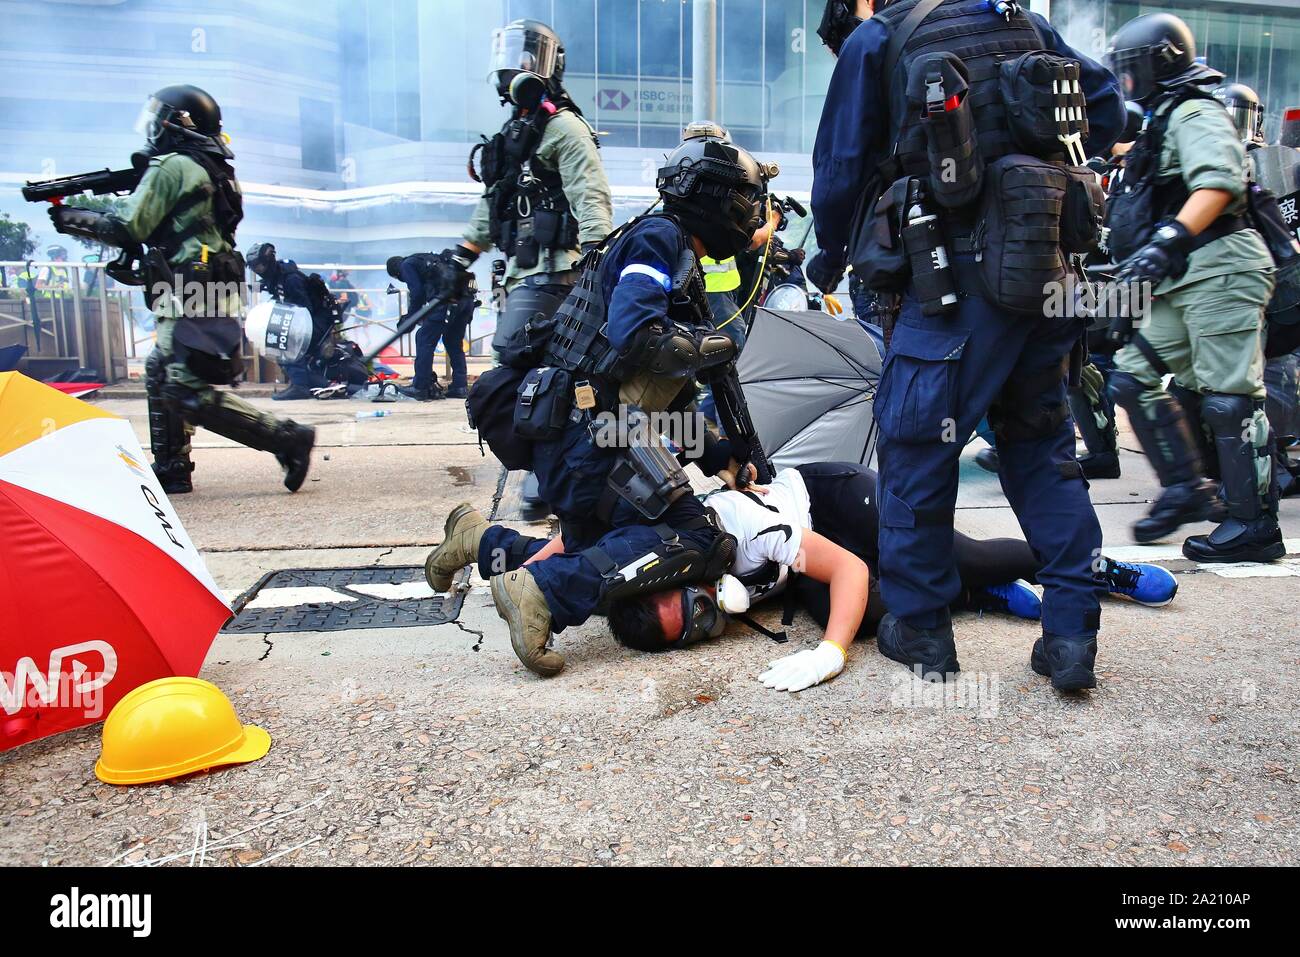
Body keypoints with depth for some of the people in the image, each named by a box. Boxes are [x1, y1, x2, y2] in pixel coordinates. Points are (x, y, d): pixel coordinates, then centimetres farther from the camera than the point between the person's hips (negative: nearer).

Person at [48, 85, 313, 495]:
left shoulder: (171, 166, -9)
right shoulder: (213, 169, 19)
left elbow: (128, 230, -8)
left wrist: (71, 219, 6)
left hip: (191, 294, -10)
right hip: (217, 288, 10)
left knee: (190, 391, -11)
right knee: (161, 375, 17)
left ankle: (286, 437, -16)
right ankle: (170, 470, 22)